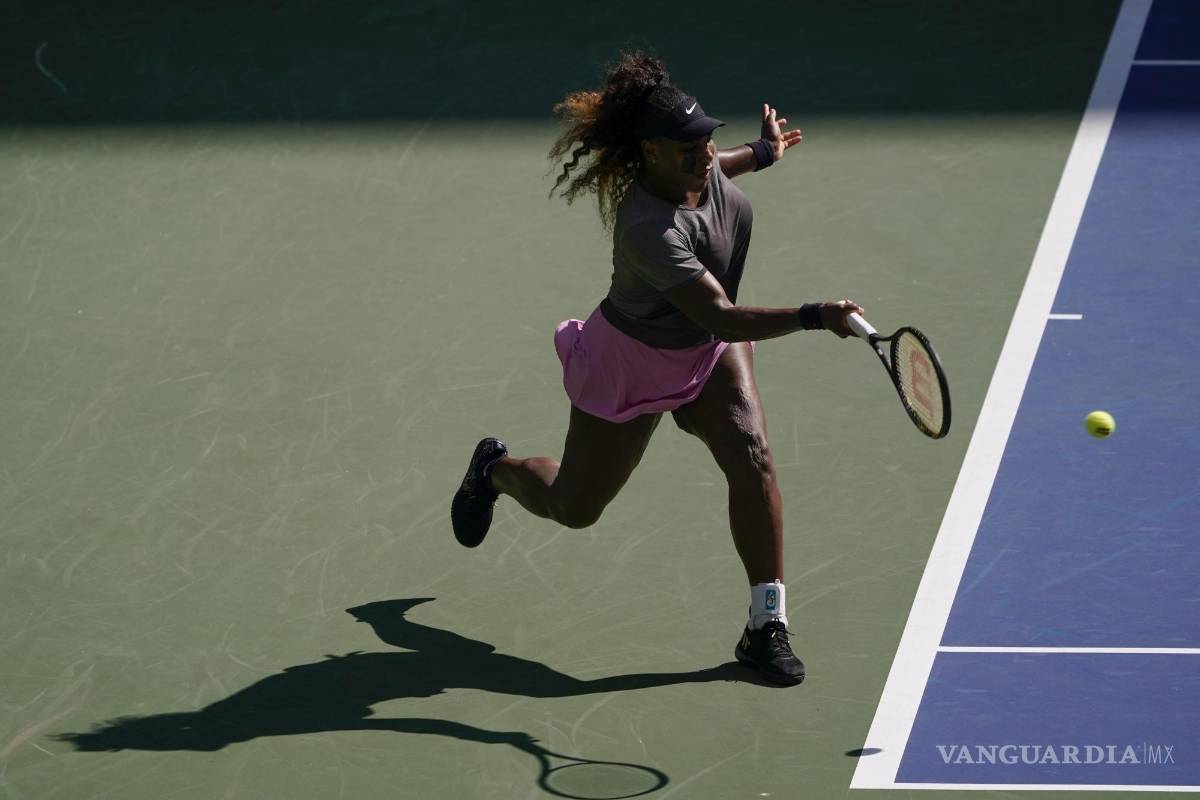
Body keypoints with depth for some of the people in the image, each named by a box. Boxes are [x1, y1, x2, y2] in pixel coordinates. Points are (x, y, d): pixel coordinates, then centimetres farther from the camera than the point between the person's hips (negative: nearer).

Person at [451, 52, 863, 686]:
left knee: (750, 456, -19)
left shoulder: (700, 168, -18)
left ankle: (766, 626, -11)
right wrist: (814, 317, -59)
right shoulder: (651, 231, -43)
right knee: (574, 509, 14)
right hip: (633, 359, -6)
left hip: (710, 349, 6)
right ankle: (496, 468, 51)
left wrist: (760, 153, 27)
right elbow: (721, 318, -49)